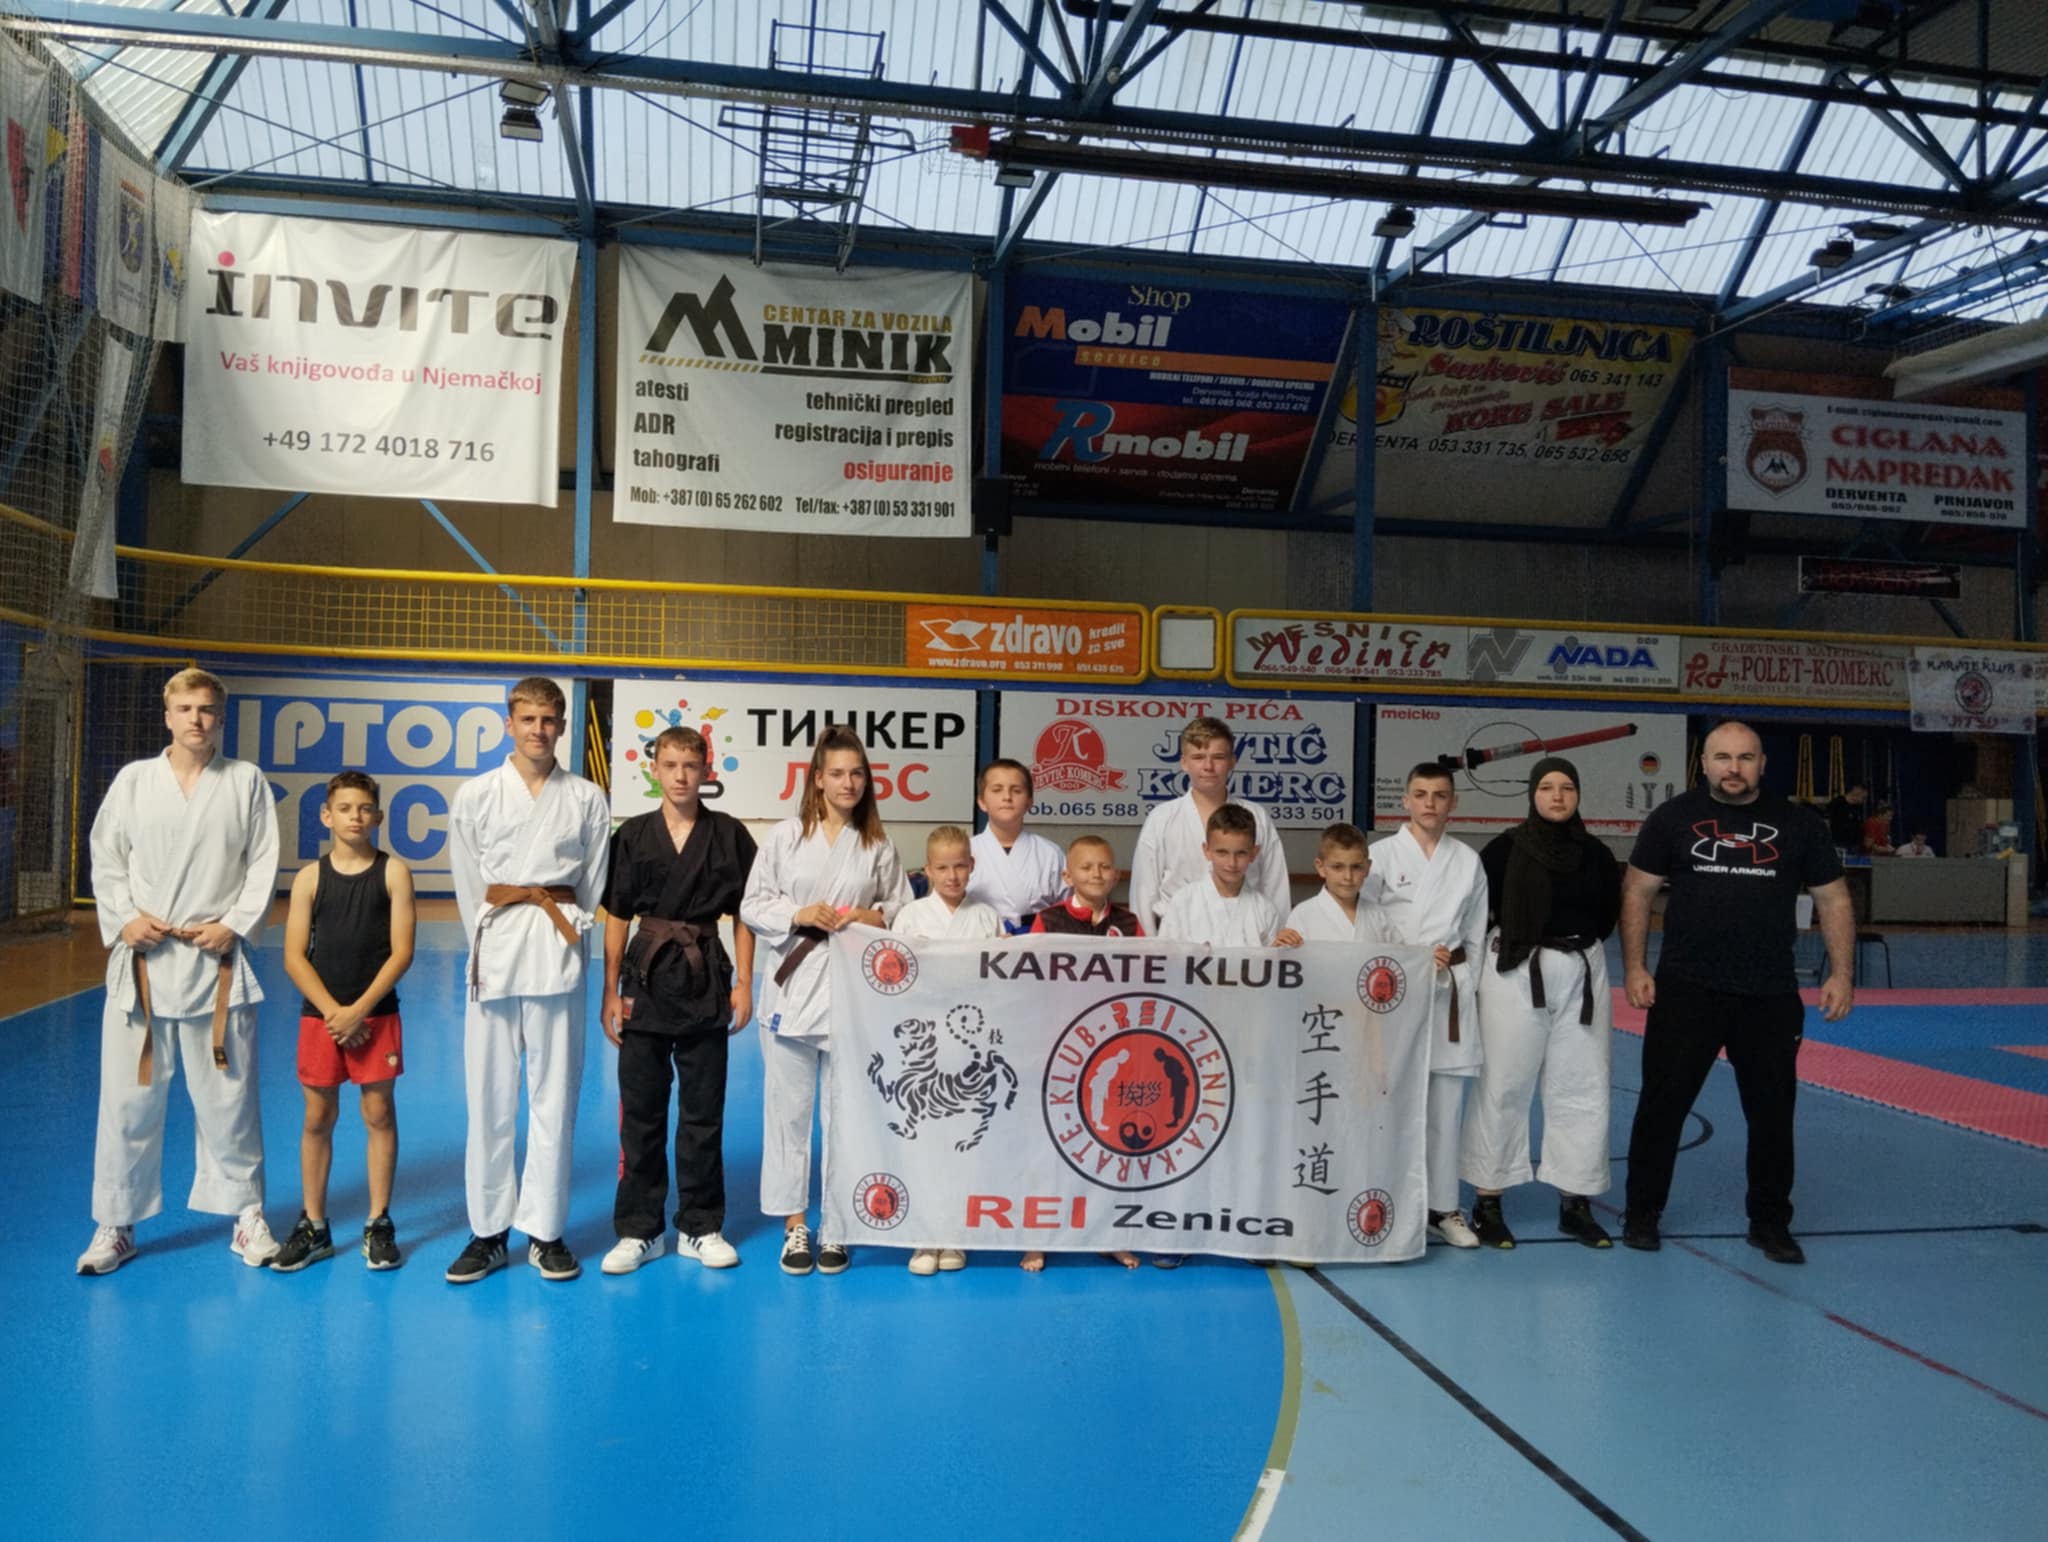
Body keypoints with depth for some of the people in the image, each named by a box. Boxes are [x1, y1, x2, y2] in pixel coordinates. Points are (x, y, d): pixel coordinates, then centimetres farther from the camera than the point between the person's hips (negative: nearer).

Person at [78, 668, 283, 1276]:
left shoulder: (247, 781, 3)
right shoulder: (134, 779, 6)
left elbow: (263, 865, 2)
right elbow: (105, 860, 8)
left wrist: (235, 925, -9)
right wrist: (123, 918, -6)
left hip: (216, 960, -1)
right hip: (143, 959, 1)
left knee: (228, 1096, 5)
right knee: (128, 1099, 7)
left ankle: (246, 1216, 19)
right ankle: (115, 1225, 22)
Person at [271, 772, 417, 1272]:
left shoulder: (394, 872, -2)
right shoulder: (309, 878, 2)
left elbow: (401, 951, -6)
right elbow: (294, 956, 0)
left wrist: (359, 1010, -12)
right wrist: (332, 1012, -10)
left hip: (377, 1015, -1)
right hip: (319, 1015, 1)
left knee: (379, 1113, 4)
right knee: (318, 1117, 7)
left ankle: (379, 1225, 13)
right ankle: (313, 1227, 19)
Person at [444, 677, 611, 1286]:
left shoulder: (587, 800, 5)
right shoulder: (476, 797, 5)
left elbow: (593, 884, 9)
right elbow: (468, 887, 7)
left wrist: (565, 929, 3)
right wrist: (487, 946, 3)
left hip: (556, 959, 0)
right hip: (495, 955, 0)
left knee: (554, 1097, 4)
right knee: (489, 1097, 4)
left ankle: (546, 1231, 15)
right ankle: (487, 1231, 17)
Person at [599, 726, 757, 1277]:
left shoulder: (729, 835, 0)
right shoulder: (632, 835, 1)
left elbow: (743, 915, 4)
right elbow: (616, 916, 4)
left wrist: (743, 983, -1)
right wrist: (611, 991, 1)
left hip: (706, 978, 0)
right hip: (647, 977, 0)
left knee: (703, 1111, 8)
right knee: (640, 1111, 7)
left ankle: (700, 1227, 21)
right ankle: (639, 1229, 19)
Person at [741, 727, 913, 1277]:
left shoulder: (879, 846, 4)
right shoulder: (785, 837, 1)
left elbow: (904, 911, 10)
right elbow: (752, 905, 2)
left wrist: (875, 917, -11)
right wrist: (798, 914, -14)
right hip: (794, 987, 0)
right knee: (789, 1110, 6)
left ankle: (837, 1227, 20)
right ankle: (794, 1224, 19)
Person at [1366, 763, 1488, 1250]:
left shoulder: (1468, 861, 8)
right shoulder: (1382, 855, -1)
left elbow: (1474, 935, 13)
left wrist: (1465, 985, 6)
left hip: (1452, 991, 3)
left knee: (1446, 1104, 8)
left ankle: (1442, 1206, 21)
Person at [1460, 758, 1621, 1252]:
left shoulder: (1596, 853, 3)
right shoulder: (1506, 849, -8)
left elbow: (1609, 911, 15)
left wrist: (1578, 945, 8)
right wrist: (1508, 941, 0)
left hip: (1583, 975, 4)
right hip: (1516, 974, -4)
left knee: (1581, 1090, 8)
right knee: (1503, 1087, 1)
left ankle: (1575, 1204, 22)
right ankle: (1487, 1202, 12)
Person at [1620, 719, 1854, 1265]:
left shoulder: (1797, 823, 4)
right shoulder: (1673, 817, 1)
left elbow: (1833, 899, 8)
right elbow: (1637, 892, 3)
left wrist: (1841, 974, -1)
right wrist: (1635, 968, -4)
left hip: (1771, 995, 2)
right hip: (1686, 989, -1)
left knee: (1772, 1112, 11)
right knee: (1662, 1102, 3)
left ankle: (1770, 1221, 28)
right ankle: (1642, 1211, 19)